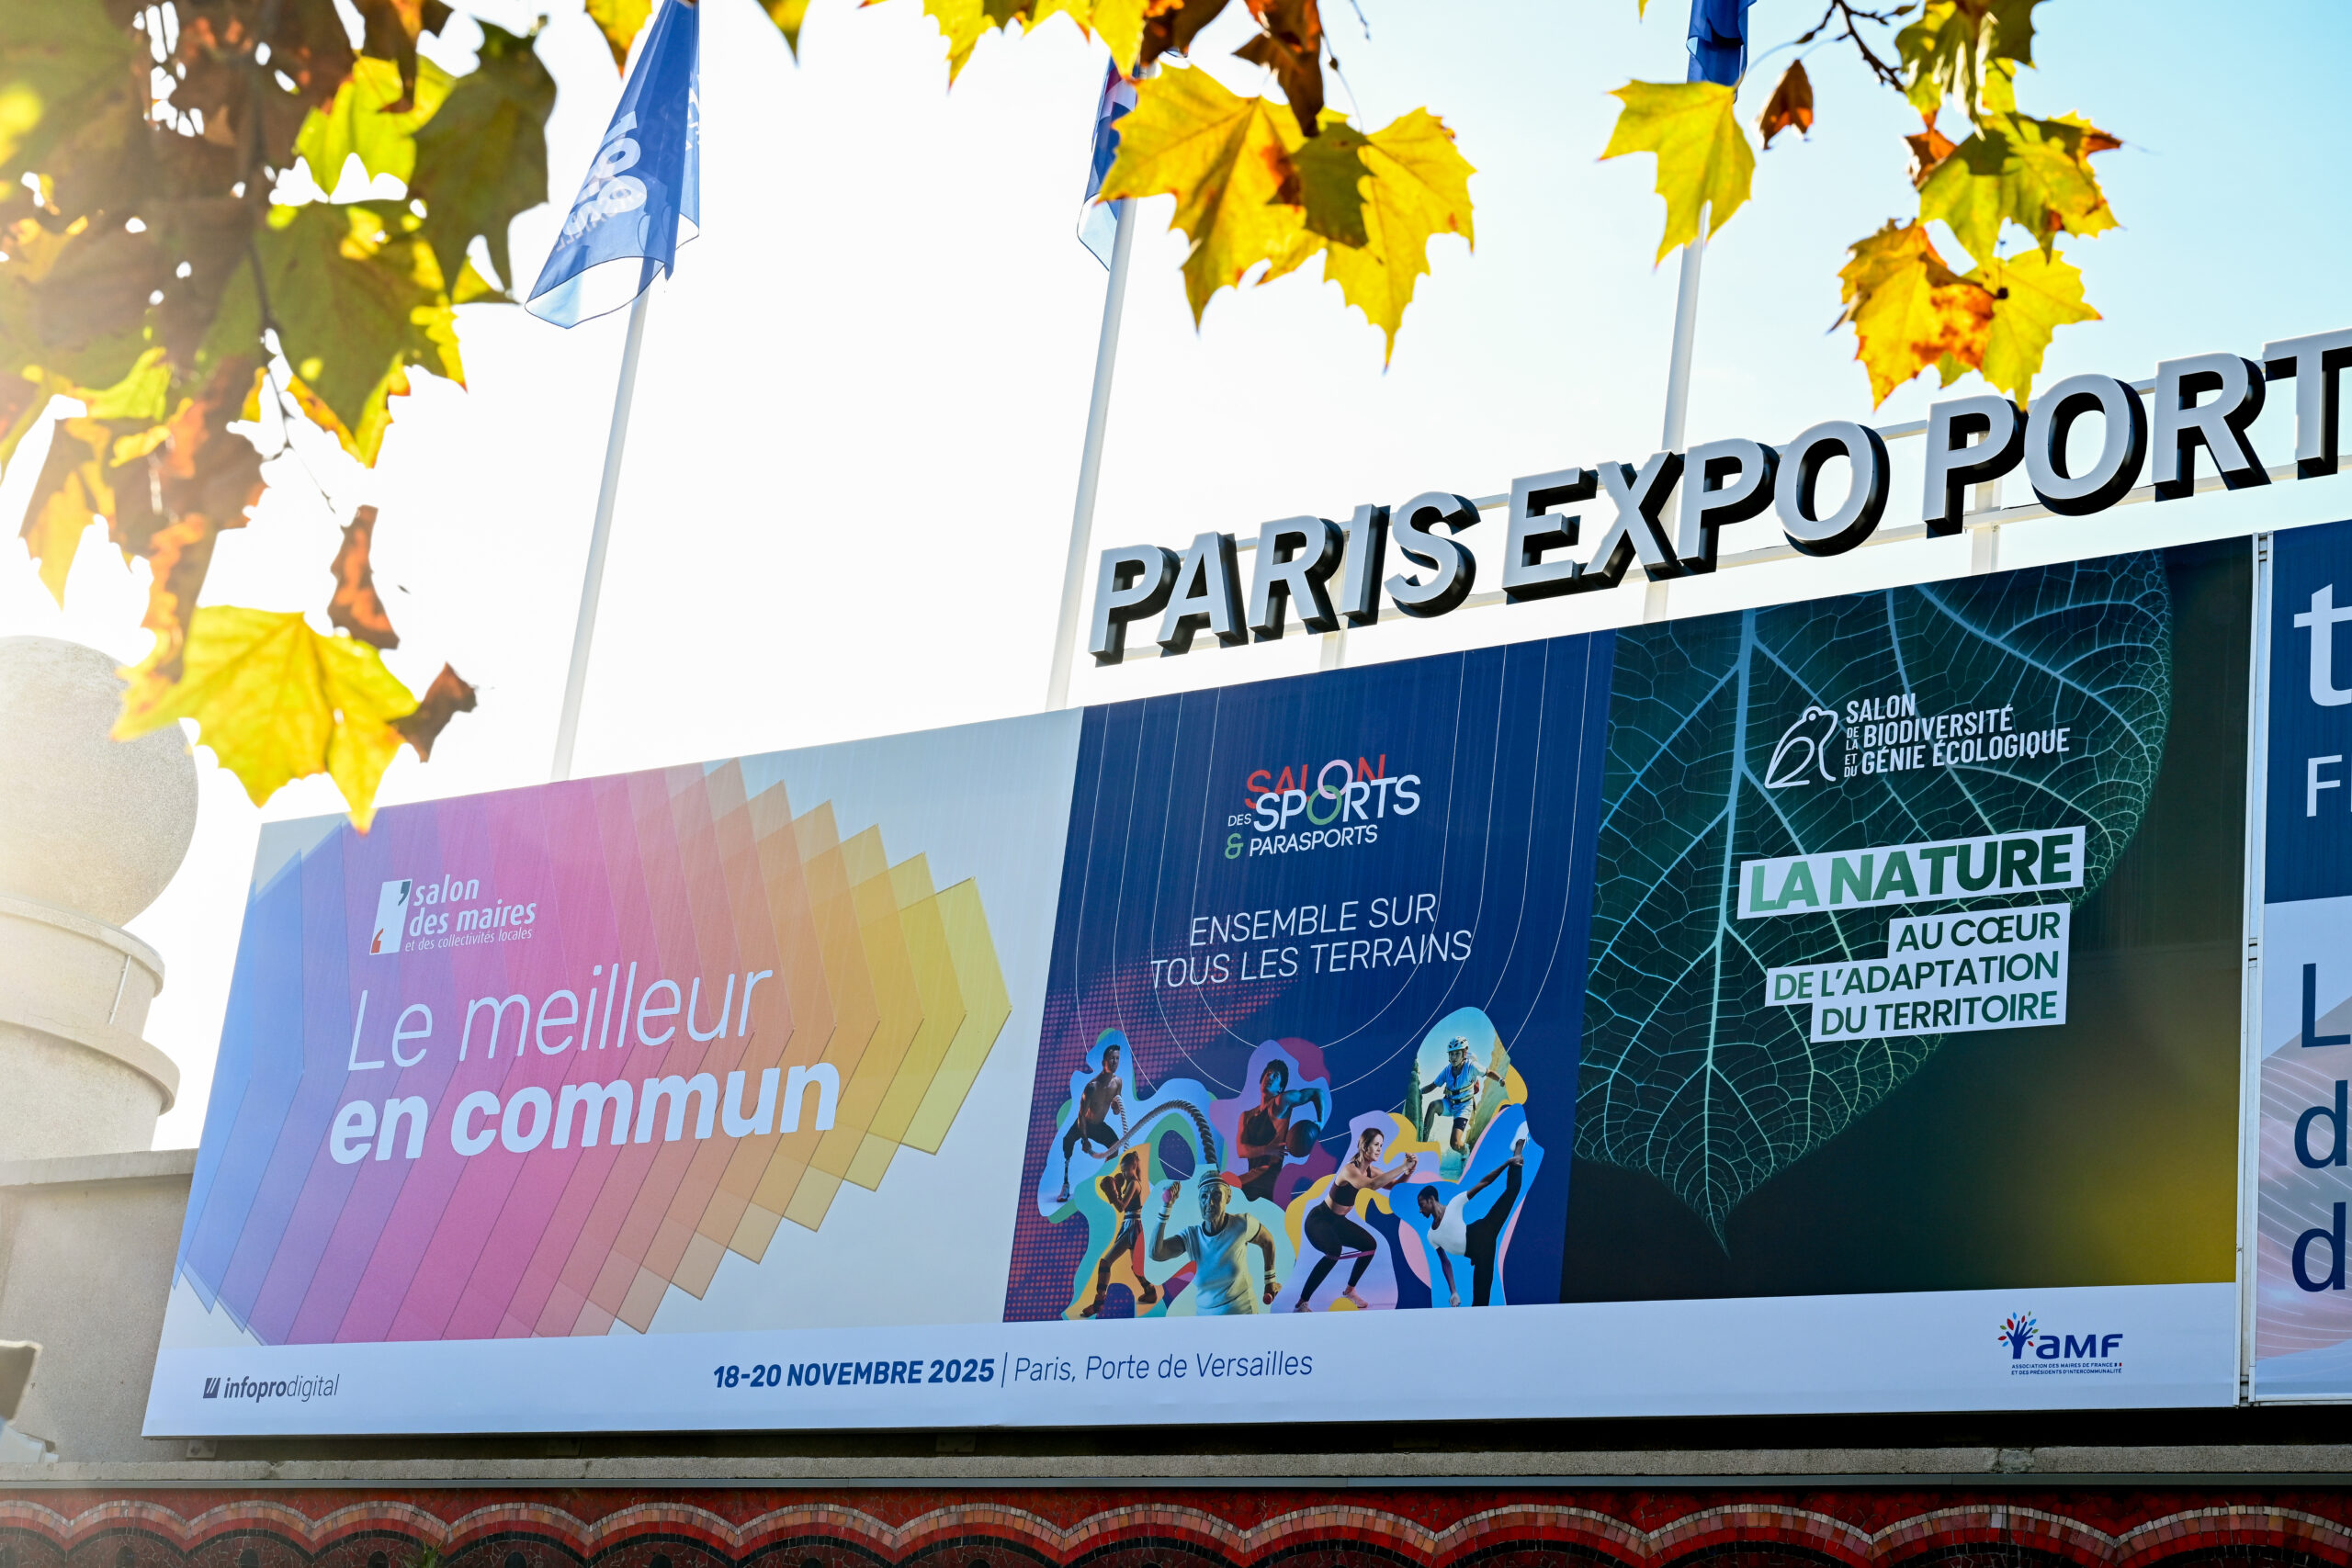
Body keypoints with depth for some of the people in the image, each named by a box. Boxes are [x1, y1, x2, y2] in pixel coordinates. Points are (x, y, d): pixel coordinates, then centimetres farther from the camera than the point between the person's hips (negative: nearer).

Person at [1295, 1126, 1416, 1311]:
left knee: (1370, 1245, 5)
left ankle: (1350, 1290, 23)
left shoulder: (1371, 1170, -2)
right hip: (1319, 1220, -9)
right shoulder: (1350, 1170, -28)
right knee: (1334, 1251, -32)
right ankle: (1301, 1304, -28)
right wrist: (1403, 1167, -45)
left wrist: (1409, 1171, -20)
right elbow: (1372, 1185, -45)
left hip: (1338, 1222, 9)